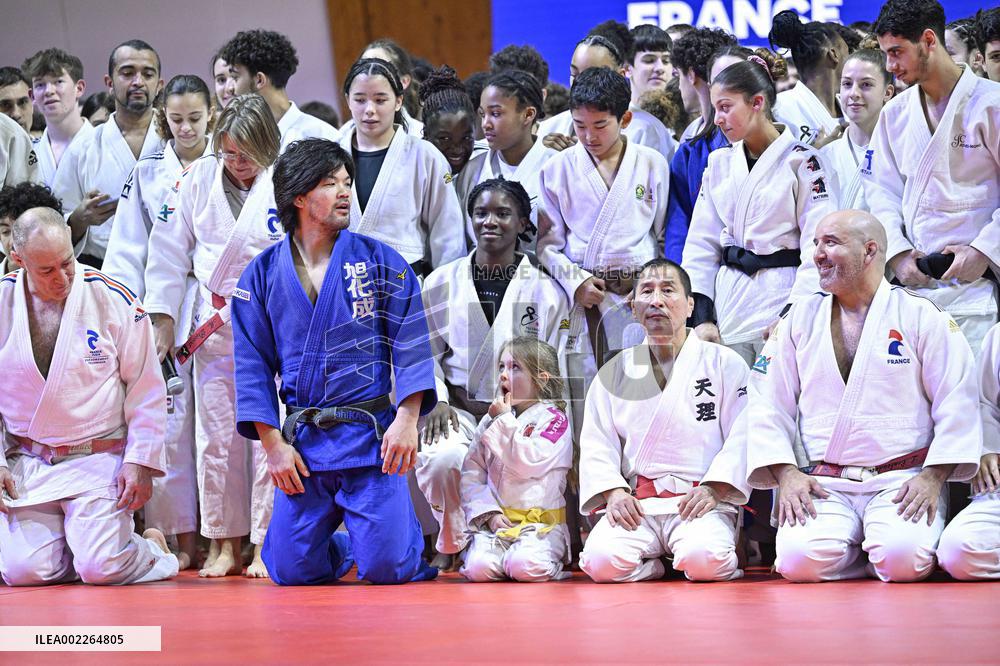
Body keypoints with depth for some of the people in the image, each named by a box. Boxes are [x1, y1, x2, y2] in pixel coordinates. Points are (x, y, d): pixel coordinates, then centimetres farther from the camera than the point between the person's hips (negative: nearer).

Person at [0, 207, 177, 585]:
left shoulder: (113, 300, -8)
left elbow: (147, 390, -1)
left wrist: (141, 462, -6)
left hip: (98, 461, -3)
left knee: (100, 570, -16)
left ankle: (151, 551, 18)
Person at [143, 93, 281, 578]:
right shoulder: (198, 179, 3)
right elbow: (168, 251, 8)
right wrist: (163, 319, 5)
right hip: (213, 326, 3)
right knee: (216, 433, 5)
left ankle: (265, 544, 3)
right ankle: (224, 544, 15)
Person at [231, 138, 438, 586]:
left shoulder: (380, 262, 2)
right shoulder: (262, 274, 5)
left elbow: (410, 342, -2)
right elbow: (253, 364, 5)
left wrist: (407, 419, -12)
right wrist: (273, 443, -3)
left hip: (371, 438, -2)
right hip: (302, 443, 2)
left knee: (386, 567, -9)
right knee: (292, 570, 0)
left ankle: (408, 535, 27)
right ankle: (342, 545, 33)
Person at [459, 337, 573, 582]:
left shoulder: (554, 419, -1)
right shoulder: (489, 421, 13)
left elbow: (528, 463, -16)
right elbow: (471, 473, 9)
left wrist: (505, 421, -8)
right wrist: (489, 513, -6)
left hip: (540, 524, -3)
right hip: (496, 521, 3)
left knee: (527, 567, -31)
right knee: (479, 567, -24)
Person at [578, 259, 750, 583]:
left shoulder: (725, 364, 8)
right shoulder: (614, 373, 17)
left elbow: (742, 436, 0)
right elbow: (596, 443, 13)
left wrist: (713, 489, -13)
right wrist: (614, 492, -5)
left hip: (701, 502, -2)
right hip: (634, 505, 2)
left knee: (704, 560, -34)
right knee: (602, 561, -28)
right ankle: (652, 567, 3)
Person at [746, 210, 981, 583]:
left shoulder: (922, 317, 5)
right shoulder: (799, 320, 13)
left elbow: (958, 403, 2)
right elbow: (768, 405, 11)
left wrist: (932, 476, -9)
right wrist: (786, 474, -4)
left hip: (903, 480, -2)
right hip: (821, 484, 2)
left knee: (904, 560, -30)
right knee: (799, 560, -27)